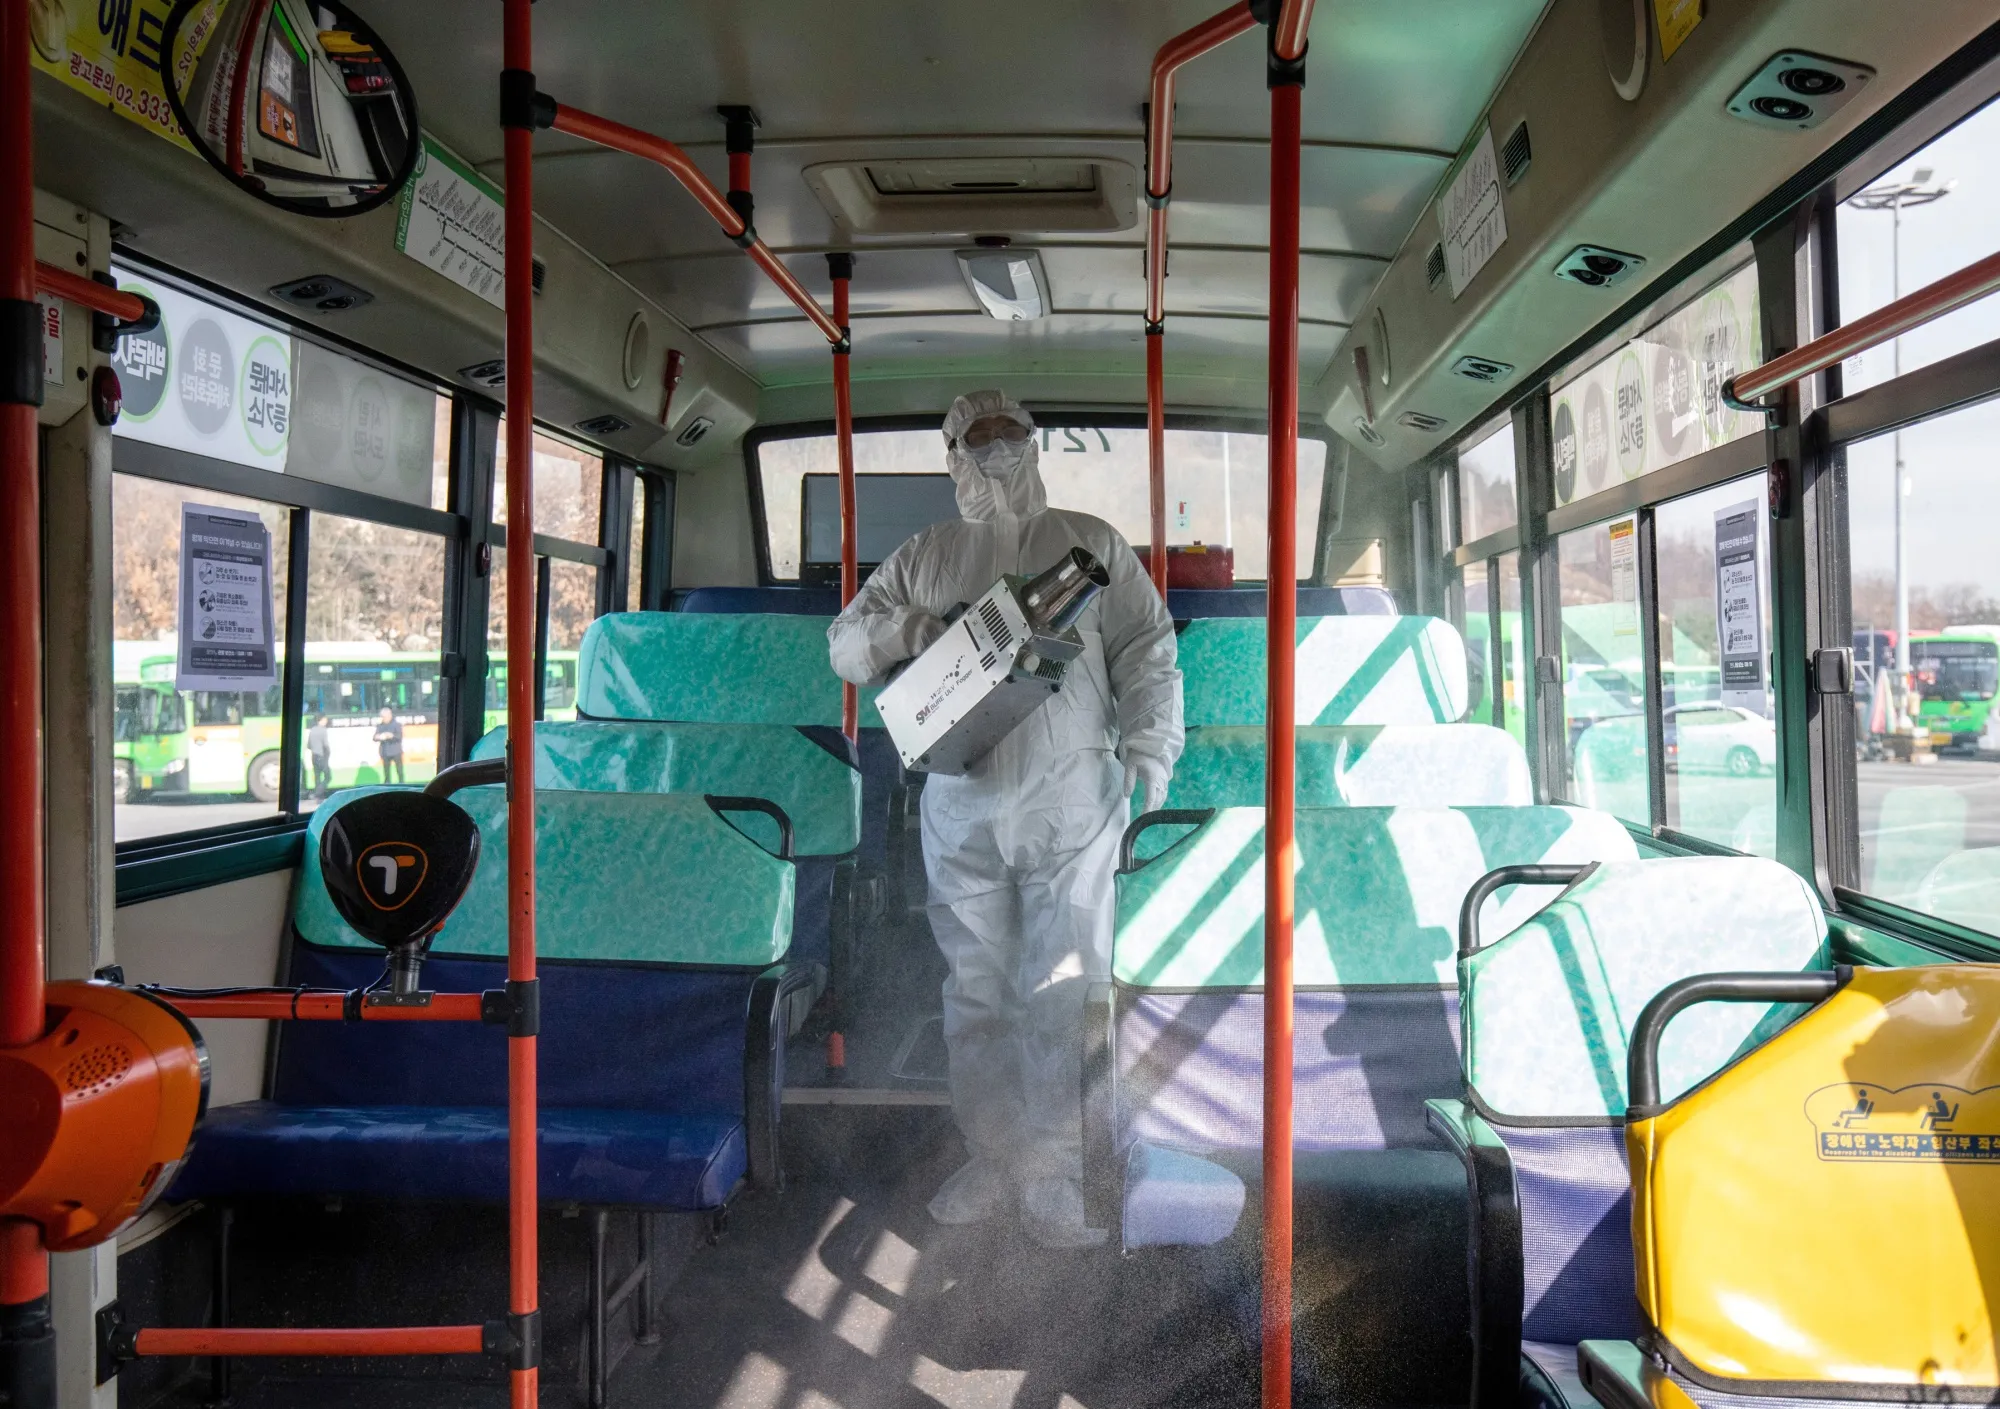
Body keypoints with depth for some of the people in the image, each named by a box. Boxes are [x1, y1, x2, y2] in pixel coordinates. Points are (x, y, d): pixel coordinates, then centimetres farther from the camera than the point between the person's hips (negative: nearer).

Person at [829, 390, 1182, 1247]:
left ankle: (1052, 1182, 5)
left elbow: (1147, 647, 5)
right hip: (961, 801, 2)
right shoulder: (923, 556, 16)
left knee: (1060, 992, -4)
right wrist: (906, 628, -7)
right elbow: (844, 645, 15)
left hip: (1069, 799, -2)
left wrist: (1149, 743, -9)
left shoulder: (1088, 542, 11)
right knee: (975, 988, 7)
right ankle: (991, 1160, 19)